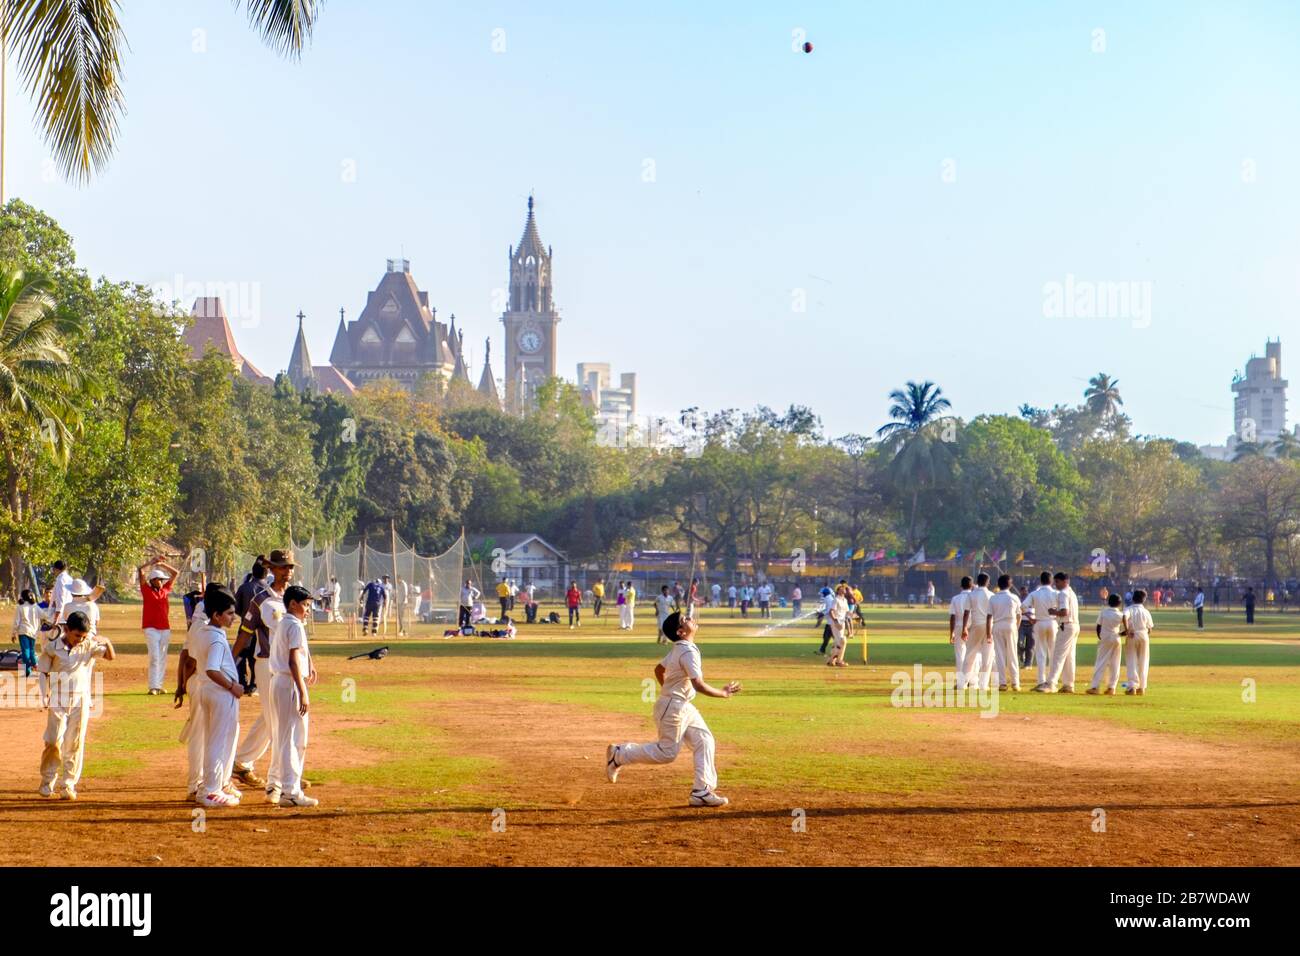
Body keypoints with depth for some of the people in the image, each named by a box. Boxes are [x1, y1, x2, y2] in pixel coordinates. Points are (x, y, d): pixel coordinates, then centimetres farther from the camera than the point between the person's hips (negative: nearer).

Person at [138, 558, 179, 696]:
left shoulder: (165, 589, 12)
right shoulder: (147, 590, 0)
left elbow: (175, 573, 18)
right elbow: (140, 570, -6)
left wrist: (163, 564, 10)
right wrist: (152, 562, 0)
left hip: (165, 628, 5)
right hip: (151, 628, -5)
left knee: (162, 658, 6)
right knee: (154, 657, -12)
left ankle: (159, 686, 11)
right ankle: (153, 687, -14)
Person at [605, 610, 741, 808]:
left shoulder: (678, 649, 7)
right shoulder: (688, 652, -23)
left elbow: (659, 669, 19)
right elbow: (698, 685, -27)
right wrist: (723, 693, -16)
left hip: (683, 707, 10)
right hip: (673, 708, -10)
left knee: (704, 741, 7)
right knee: (667, 752, -1)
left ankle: (702, 791, 7)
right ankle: (619, 755, 9)